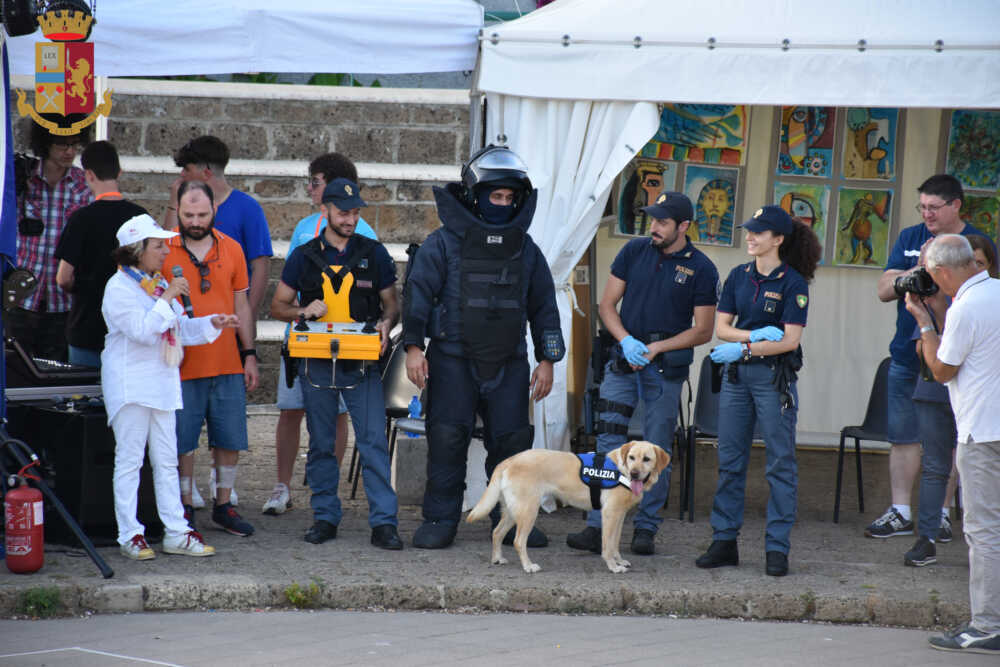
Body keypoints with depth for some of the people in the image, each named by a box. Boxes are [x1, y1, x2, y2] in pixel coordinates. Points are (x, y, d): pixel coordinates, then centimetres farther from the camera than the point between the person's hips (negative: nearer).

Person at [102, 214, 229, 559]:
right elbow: (143, 330, -22)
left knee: (166, 460, 8)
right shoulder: (119, 288, -11)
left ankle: (176, 533, 10)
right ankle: (130, 535, 0)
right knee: (129, 459, -4)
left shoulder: (160, 284, 15)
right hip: (130, 385, -8)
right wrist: (168, 299, -20)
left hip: (161, 382, 8)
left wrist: (213, 324, 6)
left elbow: (181, 328, 20)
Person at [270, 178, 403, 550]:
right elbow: (278, 306, 11)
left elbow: (391, 303, 13)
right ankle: (325, 517, 15)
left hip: (362, 364, -1)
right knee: (320, 444, 7)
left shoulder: (374, 254, 7)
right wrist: (304, 311, -10)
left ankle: (384, 522, -9)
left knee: (374, 440, -8)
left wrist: (386, 322, -10)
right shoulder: (304, 257, 6)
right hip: (317, 363, 1)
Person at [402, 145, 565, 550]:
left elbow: (544, 306, 16)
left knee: (512, 441, 2)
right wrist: (413, 347, -11)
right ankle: (439, 520, 3)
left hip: (508, 363, 3)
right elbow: (419, 292, -3)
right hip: (453, 359, -3)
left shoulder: (526, 250, 11)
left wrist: (547, 360, 12)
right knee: (447, 439, -5)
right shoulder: (444, 243, 0)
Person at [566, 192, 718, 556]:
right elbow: (607, 304, 7)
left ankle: (645, 529, 11)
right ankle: (598, 528, -7)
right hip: (623, 363, 2)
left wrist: (656, 348, -11)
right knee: (608, 444, -6)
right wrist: (626, 341, -10)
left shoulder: (701, 269, -4)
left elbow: (703, 331, -2)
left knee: (656, 452, 2)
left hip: (666, 370, -2)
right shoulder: (635, 251, 4)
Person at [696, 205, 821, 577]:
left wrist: (743, 349, -19)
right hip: (737, 376, 6)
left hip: (774, 375, -5)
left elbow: (789, 340, -13)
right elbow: (721, 326, 6)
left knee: (780, 462, -1)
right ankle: (724, 541, 14)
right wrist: (754, 335, -12)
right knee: (730, 459, 7)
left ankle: (777, 548, 2)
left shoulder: (792, 283, -7)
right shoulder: (739, 276, 9)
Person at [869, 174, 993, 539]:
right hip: (907, 356, 3)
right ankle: (900, 513, 13)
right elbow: (884, 290, 4)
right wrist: (918, 271, -14)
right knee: (903, 436, 6)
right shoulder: (909, 239, 10)